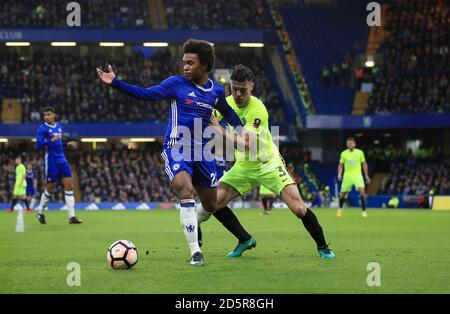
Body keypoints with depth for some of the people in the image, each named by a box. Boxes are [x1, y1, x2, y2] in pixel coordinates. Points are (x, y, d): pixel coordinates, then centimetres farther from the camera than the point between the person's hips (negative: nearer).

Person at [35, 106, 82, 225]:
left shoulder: (59, 127, 13)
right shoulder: (42, 128, -7)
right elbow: (38, 145, -15)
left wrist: (67, 144, 10)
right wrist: (51, 140, -25)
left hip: (62, 160, 6)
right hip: (51, 161, -6)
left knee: (69, 186, -4)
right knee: (50, 188, 3)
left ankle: (72, 216, -6)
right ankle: (41, 213, 25)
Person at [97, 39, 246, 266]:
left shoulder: (216, 91, 8)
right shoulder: (176, 84, -3)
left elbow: (228, 112, 27)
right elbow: (145, 94, -6)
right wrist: (115, 83, -15)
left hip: (202, 152, 5)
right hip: (176, 149, -4)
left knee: (211, 206, 10)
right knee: (186, 190, -29)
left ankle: (193, 227, 46)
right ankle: (195, 252, -25)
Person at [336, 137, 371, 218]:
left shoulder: (360, 152, -2)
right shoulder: (344, 153, -1)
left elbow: (364, 164, 9)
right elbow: (341, 165, 9)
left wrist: (366, 176, 8)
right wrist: (339, 174, -7)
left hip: (357, 175, -1)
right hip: (347, 175, 1)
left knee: (361, 191, -21)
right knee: (343, 193, 8)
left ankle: (364, 211, -14)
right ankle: (340, 208, 37)